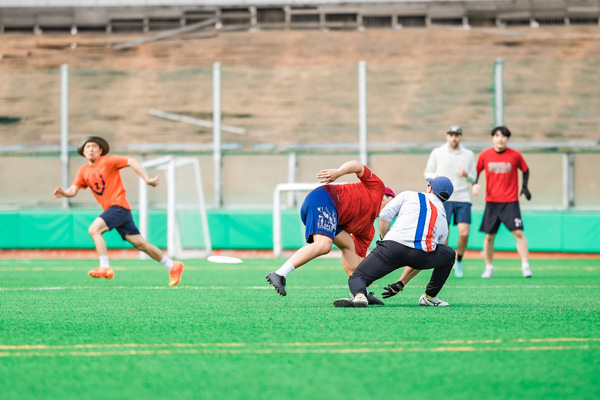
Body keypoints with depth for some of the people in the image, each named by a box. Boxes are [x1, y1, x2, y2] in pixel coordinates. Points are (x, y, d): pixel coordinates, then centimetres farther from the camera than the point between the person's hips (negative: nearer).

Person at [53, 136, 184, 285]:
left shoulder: (107, 161, -5)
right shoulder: (83, 171, 15)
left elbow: (131, 161, -12)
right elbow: (73, 190, 8)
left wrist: (146, 179, -21)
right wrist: (63, 193, -15)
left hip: (119, 205, -7)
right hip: (110, 209, 7)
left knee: (94, 229, -22)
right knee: (140, 244, 6)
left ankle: (105, 267, -19)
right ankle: (172, 266, 12)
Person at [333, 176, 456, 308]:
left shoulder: (409, 195, 24)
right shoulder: (443, 220, 30)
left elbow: (384, 215, 10)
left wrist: (385, 240, 26)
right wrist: (401, 284, 33)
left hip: (393, 246, -1)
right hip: (423, 255, 1)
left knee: (357, 278, 10)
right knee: (449, 255, 33)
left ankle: (359, 295, -26)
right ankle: (429, 297, 29)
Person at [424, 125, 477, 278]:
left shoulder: (469, 155, 9)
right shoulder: (437, 153, 5)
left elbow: (473, 179, 14)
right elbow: (428, 172, 12)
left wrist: (467, 175, -9)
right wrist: (435, 178, -10)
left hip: (462, 198, 1)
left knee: (464, 233, -11)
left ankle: (458, 260, 14)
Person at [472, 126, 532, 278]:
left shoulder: (515, 155, -3)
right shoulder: (485, 155, 1)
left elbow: (525, 170, 12)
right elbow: (476, 171, 13)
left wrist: (524, 186, 1)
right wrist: (475, 184, -5)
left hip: (510, 202, -2)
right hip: (491, 201, 2)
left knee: (518, 232, -13)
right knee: (489, 236, 4)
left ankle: (525, 266, -10)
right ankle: (489, 268, 17)